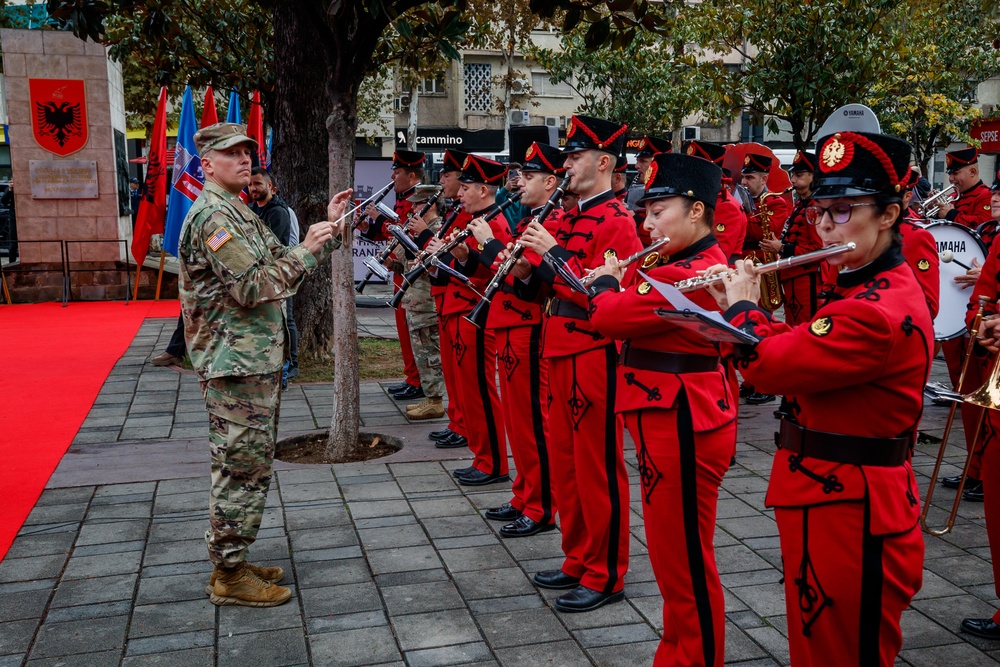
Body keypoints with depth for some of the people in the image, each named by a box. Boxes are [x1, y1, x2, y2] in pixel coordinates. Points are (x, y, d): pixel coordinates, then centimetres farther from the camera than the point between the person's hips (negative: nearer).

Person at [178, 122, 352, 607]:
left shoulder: (238, 212, 19)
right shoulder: (213, 215, -14)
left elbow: (283, 264, 17)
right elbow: (254, 287, -22)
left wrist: (329, 227, 10)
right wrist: (307, 249, -16)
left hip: (257, 359, 11)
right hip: (236, 363, -11)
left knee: (249, 466, 16)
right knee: (242, 468, -4)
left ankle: (232, 563, 27)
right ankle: (229, 576, 8)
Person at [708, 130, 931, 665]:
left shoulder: (882, 311, -25)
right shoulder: (861, 289, 9)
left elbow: (768, 364, -27)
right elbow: (798, 349, 15)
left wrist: (742, 308, -8)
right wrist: (744, 306, 4)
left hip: (851, 512, -10)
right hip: (824, 501, 10)